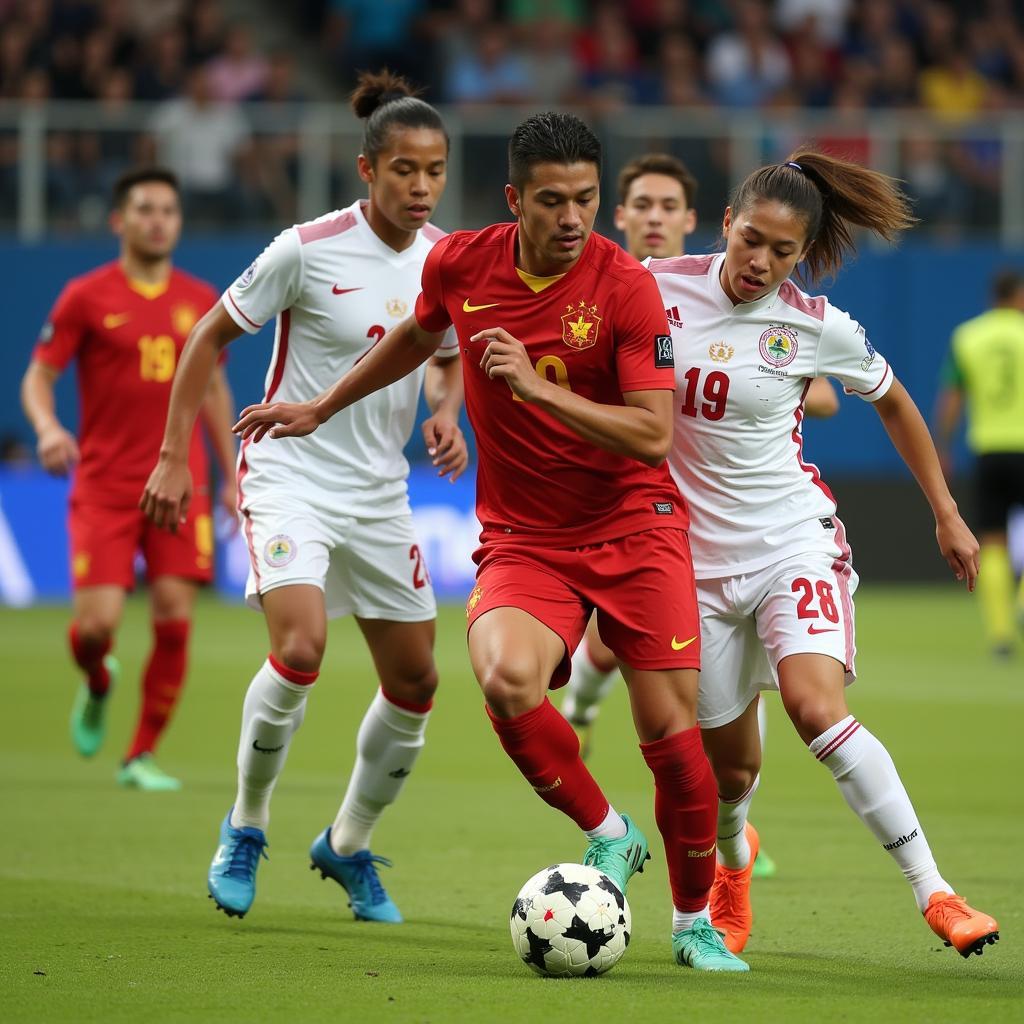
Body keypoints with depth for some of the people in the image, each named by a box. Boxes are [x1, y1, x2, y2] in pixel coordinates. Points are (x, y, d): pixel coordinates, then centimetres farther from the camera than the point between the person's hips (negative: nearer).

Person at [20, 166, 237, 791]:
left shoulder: (201, 302, 9)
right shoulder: (86, 297, -1)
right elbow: (38, 376, 1)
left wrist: (232, 475, 16)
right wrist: (47, 427, -20)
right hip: (103, 487, -2)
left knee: (175, 620, -9)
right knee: (96, 625, -11)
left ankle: (142, 756, 5)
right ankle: (97, 686, 27)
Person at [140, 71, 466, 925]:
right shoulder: (309, 250, -15)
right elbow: (212, 336, -5)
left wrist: (447, 414, -5)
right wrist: (174, 456, -7)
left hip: (379, 494, 6)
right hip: (290, 477, -6)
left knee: (415, 682, 6)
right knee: (300, 647, -26)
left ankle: (349, 845, 29)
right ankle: (245, 828, -3)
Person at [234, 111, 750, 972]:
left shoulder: (627, 287, -13)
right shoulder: (459, 265, -3)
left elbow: (654, 435, -18)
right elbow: (419, 335, 21)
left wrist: (537, 386, -26)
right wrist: (323, 408, 29)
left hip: (634, 528, -2)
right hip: (523, 538, 2)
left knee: (671, 731, -6)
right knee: (505, 679, -28)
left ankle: (695, 920, 19)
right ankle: (608, 837, -2)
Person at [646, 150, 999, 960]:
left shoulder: (819, 329, -7)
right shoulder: (661, 287, -6)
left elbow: (894, 403, 11)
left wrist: (947, 515, 13)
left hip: (792, 543, -2)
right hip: (697, 553, 2)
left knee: (816, 705, -28)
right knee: (731, 763, 8)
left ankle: (934, 892, -25)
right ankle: (734, 858, 47)